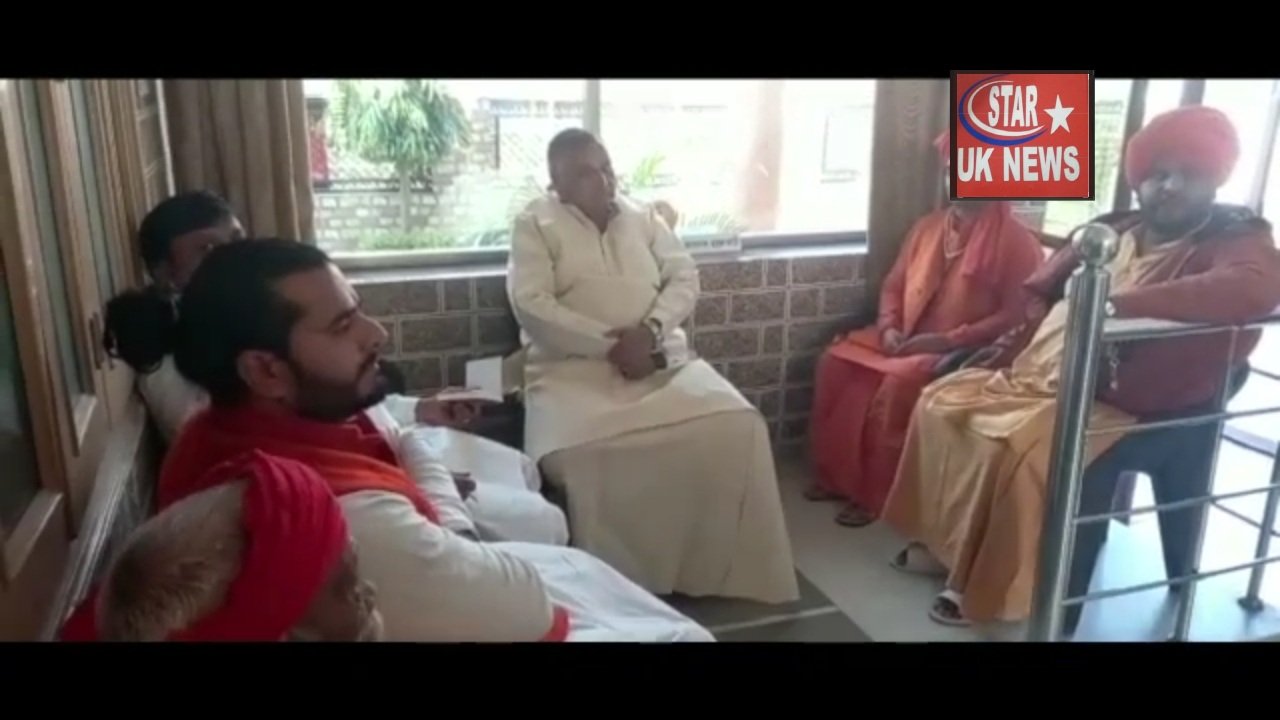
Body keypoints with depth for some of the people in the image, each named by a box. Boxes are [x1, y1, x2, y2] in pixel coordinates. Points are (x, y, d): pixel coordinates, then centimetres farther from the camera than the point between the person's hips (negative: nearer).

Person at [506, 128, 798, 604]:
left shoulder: (643, 217, 18)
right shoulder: (535, 225, 4)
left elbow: (685, 278, 10)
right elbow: (530, 305, -9)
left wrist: (651, 329, -11)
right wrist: (610, 345, -16)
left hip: (660, 360, 4)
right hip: (574, 368, -3)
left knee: (736, 428, -21)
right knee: (575, 455, -35)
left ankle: (723, 568, -4)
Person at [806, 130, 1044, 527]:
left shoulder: (1015, 240, -8)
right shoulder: (928, 226, 12)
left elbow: (1015, 315, -14)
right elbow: (894, 285, 15)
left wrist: (948, 339, -21)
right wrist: (888, 328, -5)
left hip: (964, 352, -7)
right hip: (905, 339, 7)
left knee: (897, 384, -32)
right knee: (837, 360, -13)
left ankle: (873, 495, -16)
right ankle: (836, 475, -4)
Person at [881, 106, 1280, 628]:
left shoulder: (1235, 240, -7)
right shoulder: (1110, 232, 11)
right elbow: (1040, 295, 21)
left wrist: (1121, 304, -35)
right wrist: (1003, 354, 6)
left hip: (1116, 407, -7)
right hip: (1035, 376, 8)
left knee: (1016, 447, -29)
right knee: (943, 401, 2)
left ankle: (985, 588, -9)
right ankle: (945, 540, 12)